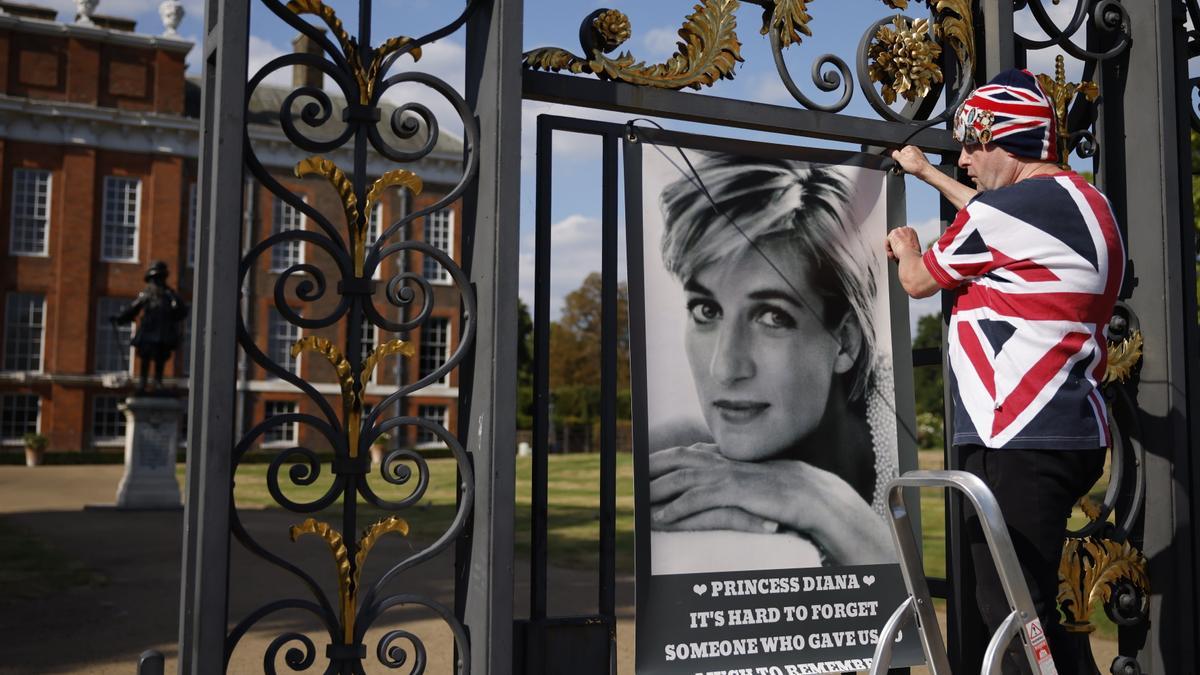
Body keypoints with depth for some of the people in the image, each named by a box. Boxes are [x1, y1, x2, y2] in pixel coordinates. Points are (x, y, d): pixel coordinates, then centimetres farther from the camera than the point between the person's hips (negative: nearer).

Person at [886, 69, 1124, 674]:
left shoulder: (1008, 207, -12)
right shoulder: (1086, 201, 17)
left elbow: (918, 281, 2)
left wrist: (905, 248, 25)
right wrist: (927, 174, 46)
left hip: (1020, 443, -10)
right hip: (1075, 434, 10)